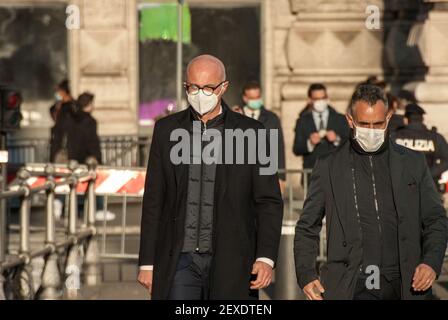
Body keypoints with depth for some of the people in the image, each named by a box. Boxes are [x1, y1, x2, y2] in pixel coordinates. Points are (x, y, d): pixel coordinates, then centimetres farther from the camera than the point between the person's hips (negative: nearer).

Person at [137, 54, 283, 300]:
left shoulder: (250, 132, 2)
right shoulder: (166, 130, 7)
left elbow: (269, 201, 2)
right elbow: (153, 201, 9)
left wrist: (266, 258, -10)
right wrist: (147, 262, 5)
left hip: (229, 262, -1)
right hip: (180, 259, 1)